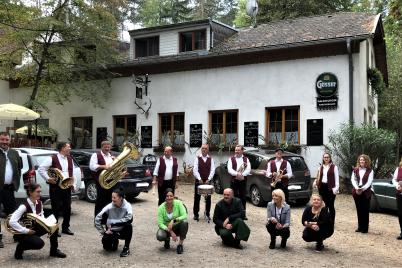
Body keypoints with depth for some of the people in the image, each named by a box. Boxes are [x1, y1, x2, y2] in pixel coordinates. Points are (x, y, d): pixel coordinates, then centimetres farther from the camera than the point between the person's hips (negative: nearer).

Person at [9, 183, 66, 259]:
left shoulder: (39, 203, -2)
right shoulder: (24, 206, -25)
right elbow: (12, 222, -33)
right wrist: (26, 231, -28)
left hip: (34, 229, 8)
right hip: (22, 233, -7)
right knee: (39, 243, -30)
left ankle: (54, 250, 3)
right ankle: (20, 247, 0)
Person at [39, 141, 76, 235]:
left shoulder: (70, 159, 13)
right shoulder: (53, 159, -7)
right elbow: (41, 169, -7)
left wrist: (73, 184, 11)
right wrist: (48, 178, -12)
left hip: (67, 187, 6)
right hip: (56, 187, -6)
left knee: (67, 208, 9)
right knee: (56, 208, 0)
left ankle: (65, 228, 22)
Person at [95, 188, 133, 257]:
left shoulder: (127, 206, -19)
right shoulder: (109, 207, -14)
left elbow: (129, 218, -36)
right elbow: (97, 218, -10)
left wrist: (112, 223, -31)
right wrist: (103, 232, -15)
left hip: (123, 232, -2)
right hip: (111, 231, 2)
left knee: (128, 225, -33)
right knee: (106, 246, -23)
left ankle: (126, 248, -13)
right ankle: (114, 241, 17)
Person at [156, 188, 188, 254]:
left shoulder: (178, 203, -18)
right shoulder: (161, 208, -17)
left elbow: (185, 216, -25)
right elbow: (160, 223, -18)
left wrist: (173, 221, -38)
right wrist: (170, 231, -31)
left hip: (177, 227, 0)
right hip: (166, 228, 0)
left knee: (184, 222, -33)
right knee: (160, 236, -32)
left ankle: (180, 244, -15)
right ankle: (167, 239, 7)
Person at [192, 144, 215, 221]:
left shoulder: (211, 159, 6)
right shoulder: (197, 158, 1)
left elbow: (212, 170, -1)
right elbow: (195, 170, -7)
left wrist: (208, 179, -13)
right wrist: (199, 179, -17)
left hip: (208, 181, 1)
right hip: (198, 181, -1)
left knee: (208, 198, 5)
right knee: (197, 198, 4)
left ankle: (207, 214, 17)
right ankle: (196, 214, 15)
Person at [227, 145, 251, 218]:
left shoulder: (246, 159, 10)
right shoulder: (231, 159, 6)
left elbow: (248, 169, -3)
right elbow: (229, 169, -8)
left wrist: (242, 175, -21)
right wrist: (237, 174, -25)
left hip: (243, 180, 1)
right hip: (234, 180, -1)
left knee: (243, 197, 4)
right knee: (234, 196, 1)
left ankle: (243, 214, 11)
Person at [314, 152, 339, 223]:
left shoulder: (334, 167, -1)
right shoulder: (320, 167, 14)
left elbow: (337, 178, -4)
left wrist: (336, 188, -11)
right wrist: (316, 182, -4)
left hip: (330, 187, -4)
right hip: (322, 187, 4)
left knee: (331, 205, -1)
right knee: (324, 204, 8)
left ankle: (332, 222, 6)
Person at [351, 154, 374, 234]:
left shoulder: (370, 171, 0)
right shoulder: (355, 170, 8)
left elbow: (369, 182, -8)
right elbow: (353, 180, 1)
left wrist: (362, 189, -20)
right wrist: (357, 188, -16)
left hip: (366, 192, -3)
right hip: (356, 192, 3)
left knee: (365, 210, 1)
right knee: (359, 210, 9)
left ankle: (365, 228, 7)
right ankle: (360, 227, 16)